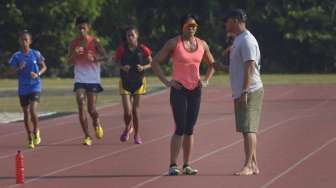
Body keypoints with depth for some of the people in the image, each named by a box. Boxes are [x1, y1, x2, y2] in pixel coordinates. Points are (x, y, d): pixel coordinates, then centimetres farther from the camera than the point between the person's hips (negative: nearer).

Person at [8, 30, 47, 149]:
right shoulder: (16, 56, 0)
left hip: (35, 86, -2)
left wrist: (37, 74, -12)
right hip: (23, 88, 2)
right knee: (26, 113, 7)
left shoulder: (36, 54, -2)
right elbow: (12, 71, 0)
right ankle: (30, 139, 18)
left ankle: (36, 132, 7)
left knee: (33, 110, -18)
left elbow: (44, 67, 7)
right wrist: (19, 68, -20)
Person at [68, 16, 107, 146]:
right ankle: (87, 136, -8)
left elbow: (104, 56, -6)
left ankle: (97, 123, 34)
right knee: (81, 106, -14)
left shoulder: (94, 42, -3)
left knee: (92, 109, -2)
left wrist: (94, 58, -25)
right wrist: (75, 54, -18)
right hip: (80, 80, 2)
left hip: (93, 80, -2)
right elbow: (70, 61, 3)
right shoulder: (73, 43, 4)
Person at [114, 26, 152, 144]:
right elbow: (116, 62, 7)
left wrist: (143, 67, -14)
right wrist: (122, 67, -14)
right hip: (125, 82, 0)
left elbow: (151, 63, 5)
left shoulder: (143, 49, -5)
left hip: (138, 82, 0)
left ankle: (136, 134, 22)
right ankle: (127, 128, 24)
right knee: (127, 111, -8)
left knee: (135, 110, 2)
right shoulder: (122, 50, -5)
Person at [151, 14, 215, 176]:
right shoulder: (174, 43, -5)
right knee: (180, 129, -13)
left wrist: (206, 81, 9)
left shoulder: (202, 44, 8)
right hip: (179, 90, -5)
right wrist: (166, 82, -9)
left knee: (190, 130, 7)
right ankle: (172, 166, -13)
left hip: (195, 90, 5)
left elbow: (211, 65, 24)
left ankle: (187, 165, 12)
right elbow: (155, 62, -4)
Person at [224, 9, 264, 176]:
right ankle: (254, 165, 16)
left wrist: (245, 92, -25)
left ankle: (248, 166, -18)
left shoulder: (247, 40, -14)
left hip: (249, 92, -10)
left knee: (248, 128, -14)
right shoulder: (238, 40, 18)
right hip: (241, 92, 10)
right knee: (247, 129, 12)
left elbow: (250, 67, -20)